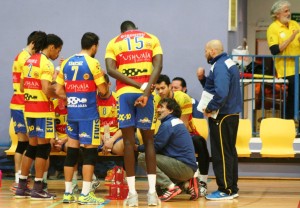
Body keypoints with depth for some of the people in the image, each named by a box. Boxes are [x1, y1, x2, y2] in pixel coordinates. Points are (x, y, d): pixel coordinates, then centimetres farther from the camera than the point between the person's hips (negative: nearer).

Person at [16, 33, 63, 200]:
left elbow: (22, 87, 16)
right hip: (43, 109, -8)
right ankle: (38, 189, -1)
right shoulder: (46, 63, -13)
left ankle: (22, 187, 14)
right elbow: (47, 89, -22)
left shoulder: (29, 61, 13)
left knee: (32, 146, 14)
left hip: (29, 108, 8)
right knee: (43, 147, -2)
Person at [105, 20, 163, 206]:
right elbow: (158, 66, -5)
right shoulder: (151, 39, 13)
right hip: (145, 93, 0)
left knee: (129, 142, 3)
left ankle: (132, 193, 0)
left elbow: (111, 69, -6)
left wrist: (139, 85, -11)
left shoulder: (114, 43, 12)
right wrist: (146, 91, -14)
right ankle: (152, 192, 3)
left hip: (124, 93, 0)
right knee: (148, 140, 8)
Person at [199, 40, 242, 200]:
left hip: (222, 116, -10)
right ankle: (232, 188, 20)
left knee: (221, 153, -5)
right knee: (230, 152, 14)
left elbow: (221, 92, -29)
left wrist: (210, 108, -20)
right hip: (232, 113, 10)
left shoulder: (220, 66, -18)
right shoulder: (229, 63, 14)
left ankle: (226, 190, -2)